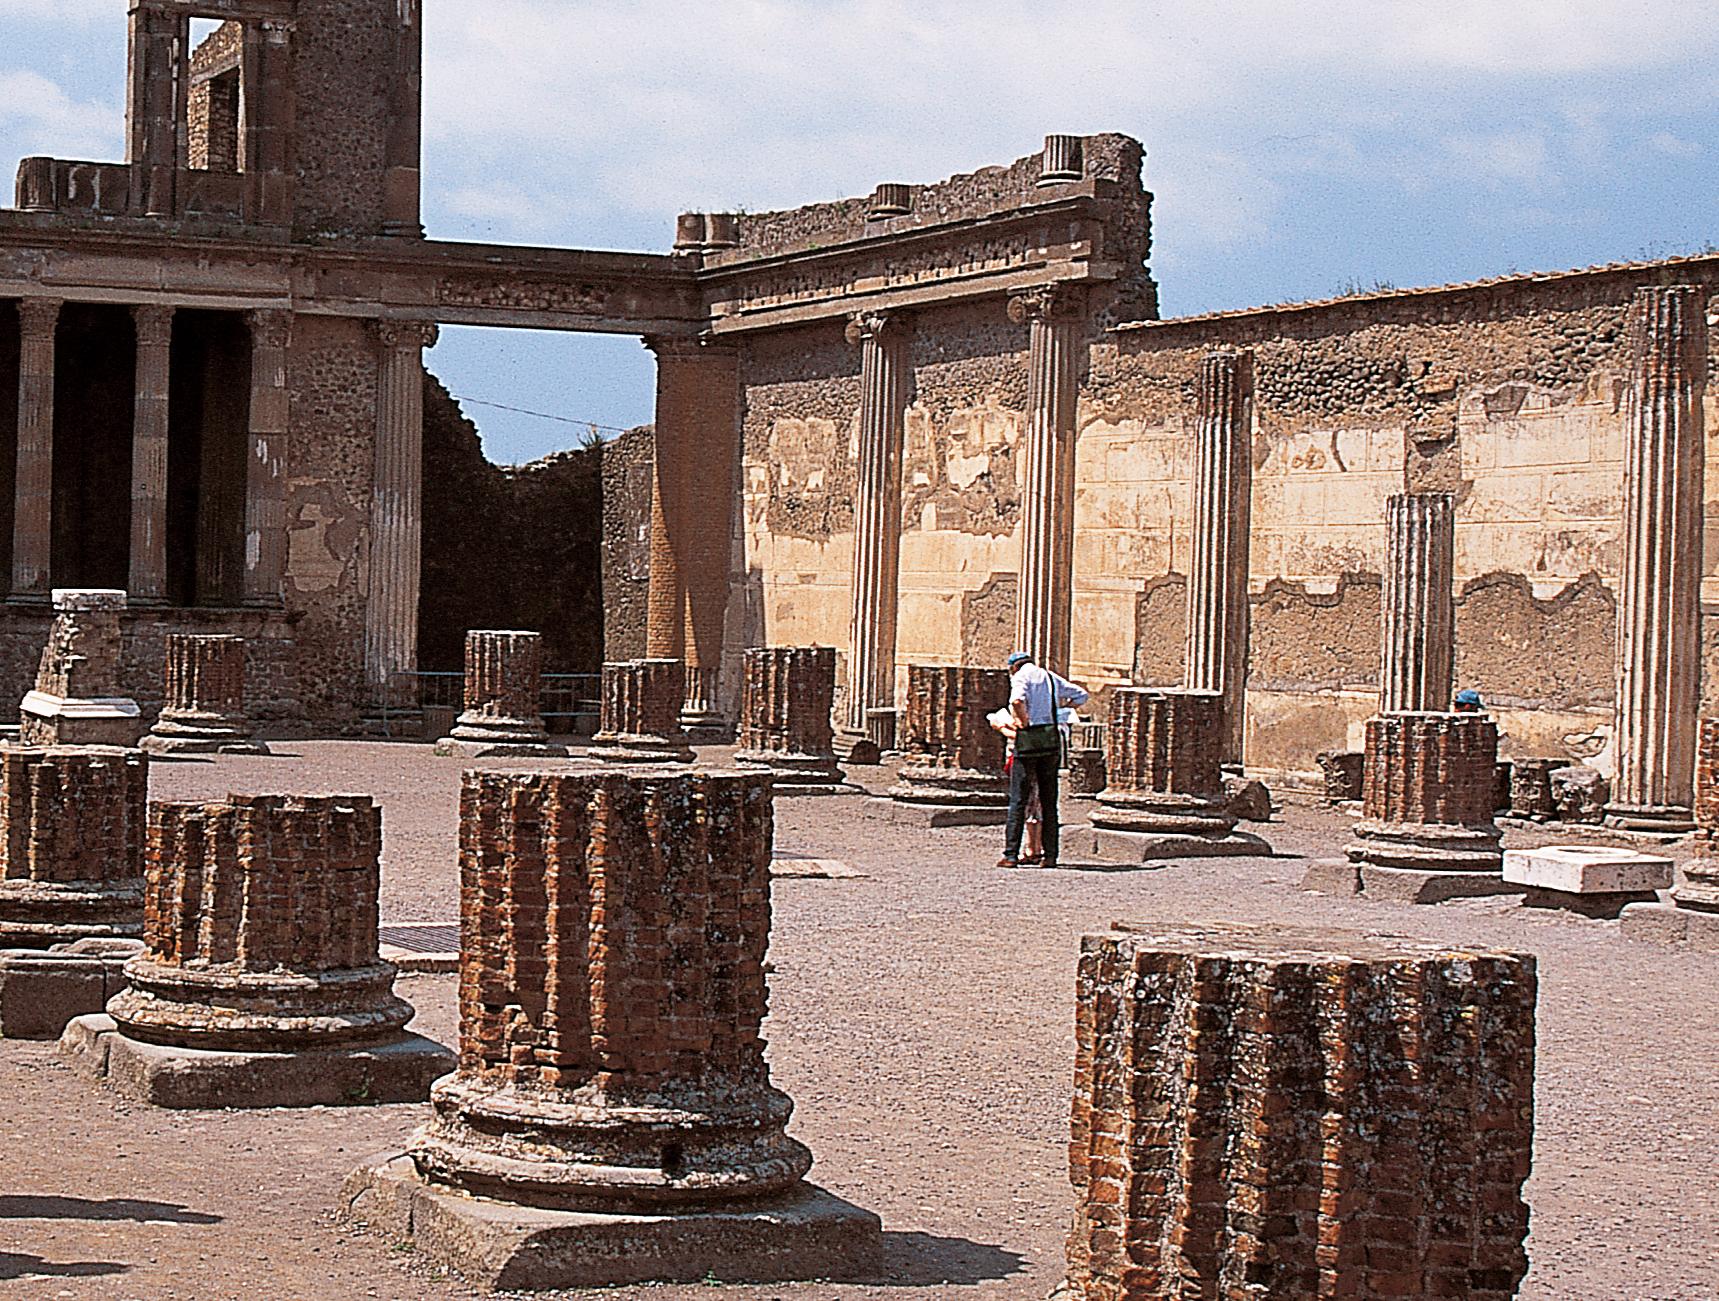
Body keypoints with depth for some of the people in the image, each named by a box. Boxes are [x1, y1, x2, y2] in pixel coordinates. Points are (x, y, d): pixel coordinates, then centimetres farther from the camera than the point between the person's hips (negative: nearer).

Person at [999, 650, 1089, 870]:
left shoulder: (1020, 676, -1)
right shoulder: (1051, 677, 16)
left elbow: (1017, 700, -22)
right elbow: (1081, 695, 24)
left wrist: (1024, 722, -9)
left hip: (1028, 737, -5)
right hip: (1052, 738, 5)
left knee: (1018, 799, -3)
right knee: (1049, 800, 10)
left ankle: (1011, 855, -6)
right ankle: (1051, 855, 8)